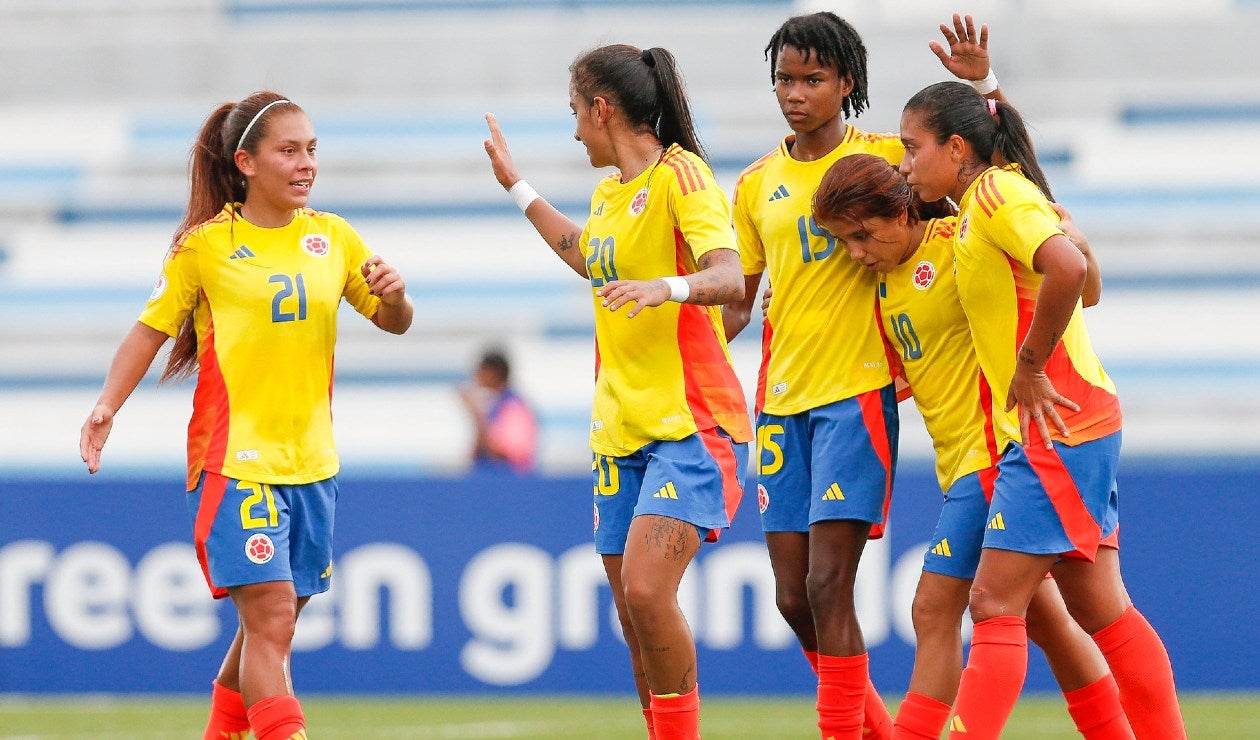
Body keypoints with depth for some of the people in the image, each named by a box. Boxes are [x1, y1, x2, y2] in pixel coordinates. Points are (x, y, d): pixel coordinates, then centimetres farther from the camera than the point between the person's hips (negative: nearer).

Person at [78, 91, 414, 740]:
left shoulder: (333, 238, 7)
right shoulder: (204, 246, -4)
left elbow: (393, 322, 16)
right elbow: (151, 329, 4)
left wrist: (394, 295, -7)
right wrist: (107, 406, -8)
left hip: (310, 461, 5)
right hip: (234, 460, -5)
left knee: (268, 628, 13)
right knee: (270, 619, -15)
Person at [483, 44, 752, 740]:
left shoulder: (679, 174, -11)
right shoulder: (609, 191, 16)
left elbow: (730, 278, -26)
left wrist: (666, 287, -45)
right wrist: (517, 186, 43)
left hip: (693, 423, -9)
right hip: (622, 431, 9)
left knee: (646, 589, -22)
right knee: (631, 610, 6)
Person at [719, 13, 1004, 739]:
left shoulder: (884, 156, 0)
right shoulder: (757, 185, 11)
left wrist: (982, 84, -16)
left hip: (857, 392, -5)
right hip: (782, 399, 5)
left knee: (827, 583, -14)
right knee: (793, 596, 5)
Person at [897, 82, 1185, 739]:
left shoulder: (997, 193, -12)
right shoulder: (977, 210, 17)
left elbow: (1067, 268, -29)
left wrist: (1030, 366, -20)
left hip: (1057, 427, -10)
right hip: (1068, 430, 10)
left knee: (994, 604, -11)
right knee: (1100, 609, 12)